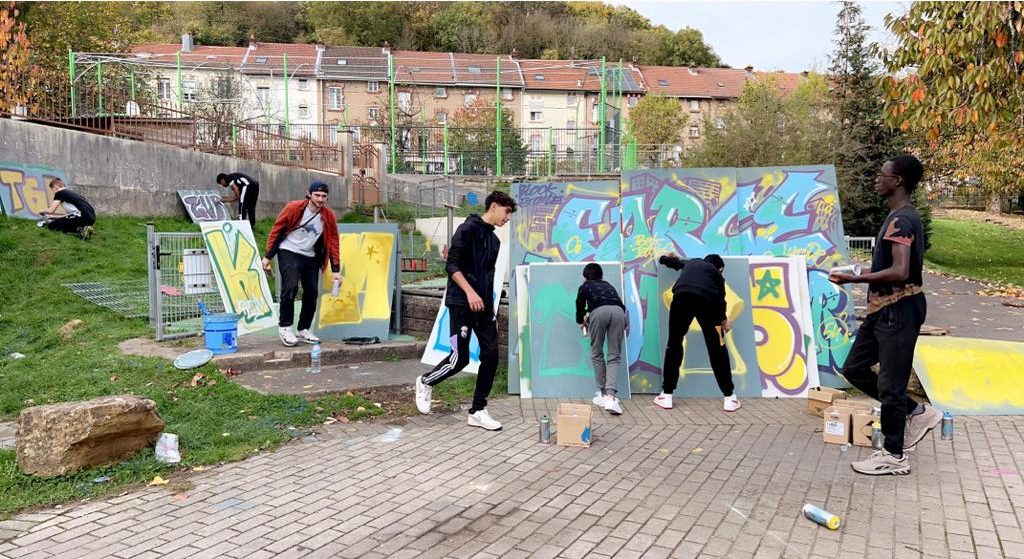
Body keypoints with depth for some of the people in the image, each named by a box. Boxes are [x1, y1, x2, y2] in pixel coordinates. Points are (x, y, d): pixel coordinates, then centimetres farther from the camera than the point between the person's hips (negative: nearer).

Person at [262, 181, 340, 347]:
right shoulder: (294, 208, -13)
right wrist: (268, 256, -3)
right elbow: (277, 230, -4)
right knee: (290, 288, -19)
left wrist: (336, 270, -1)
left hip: (311, 258, 5)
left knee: (312, 294, 2)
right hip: (289, 253, -4)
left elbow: (333, 242, 2)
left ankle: (303, 330, 18)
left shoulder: (329, 216, -3)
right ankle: (284, 327, -4)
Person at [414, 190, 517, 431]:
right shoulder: (468, 228, -7)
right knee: (460, 358, -6)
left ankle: (478, 411, 9)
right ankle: (426, 382, 22)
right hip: (462, 304, -8)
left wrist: (492, 307, 18)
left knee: (491, 356, 0)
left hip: (484, 306, 8)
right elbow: (452, 265, -13)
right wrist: (470, 292, -22)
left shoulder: (494, 240, 18)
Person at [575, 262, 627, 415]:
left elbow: (580, 307, 39)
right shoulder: (608, 285, 39)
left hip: (599, 311, -2)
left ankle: (602, 393, 16)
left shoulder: (585, 287, 31)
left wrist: (581, 323, 60)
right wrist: (625, 324, 57)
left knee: (597, 354, 16)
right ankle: (610, 396, -11)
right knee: (614, 357, 6)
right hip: (618, 311, 2)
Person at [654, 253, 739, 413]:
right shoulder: (716, 272, 30)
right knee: (717, 349, 8)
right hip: (706, 300, -2)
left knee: (674, 345, 14)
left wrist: (670, 258, 74)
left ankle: (666, 395, 13)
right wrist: (723, 320, 41)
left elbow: (664, 260, 50)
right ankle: (729, 398, 9)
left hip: (681, 297, 2)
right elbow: (720, 298, 24)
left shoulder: (690, 263, 38)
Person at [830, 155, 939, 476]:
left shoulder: (901, 220, -19)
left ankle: (894, 457, 12)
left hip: (898, 310, -10)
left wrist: (854, 279, -26)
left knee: (889, 383, -1)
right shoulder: (901, 217, 14)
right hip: (885, 309, 10)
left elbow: (900, 272, -28)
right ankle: (917, 413, 24)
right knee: (854, 368, 15)